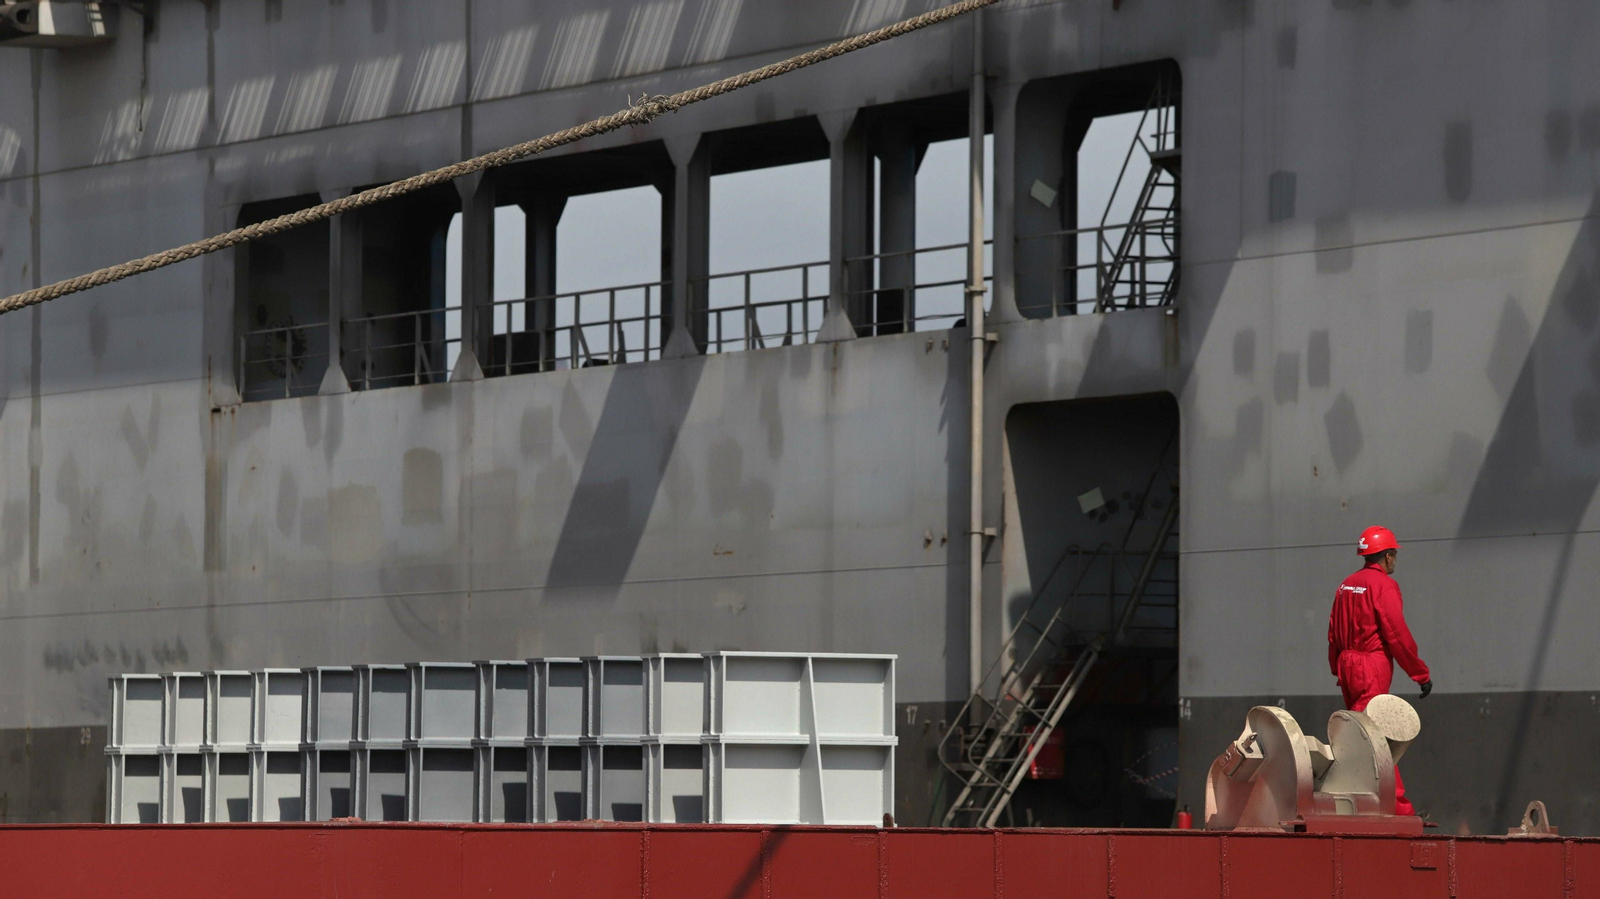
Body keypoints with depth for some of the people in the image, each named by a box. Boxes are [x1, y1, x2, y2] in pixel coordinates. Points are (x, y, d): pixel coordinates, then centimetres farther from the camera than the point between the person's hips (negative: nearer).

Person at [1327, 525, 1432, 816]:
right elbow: (1397, 634, -15)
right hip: (1372, 666, -9)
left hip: (1347, 663, 9)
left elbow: (1333, 633, 15)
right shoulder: (1383, 585, -10)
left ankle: (1399, 804, 17)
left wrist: (1338, 671, 21)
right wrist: (1421, 674, -8)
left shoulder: (1347, 585, 14)